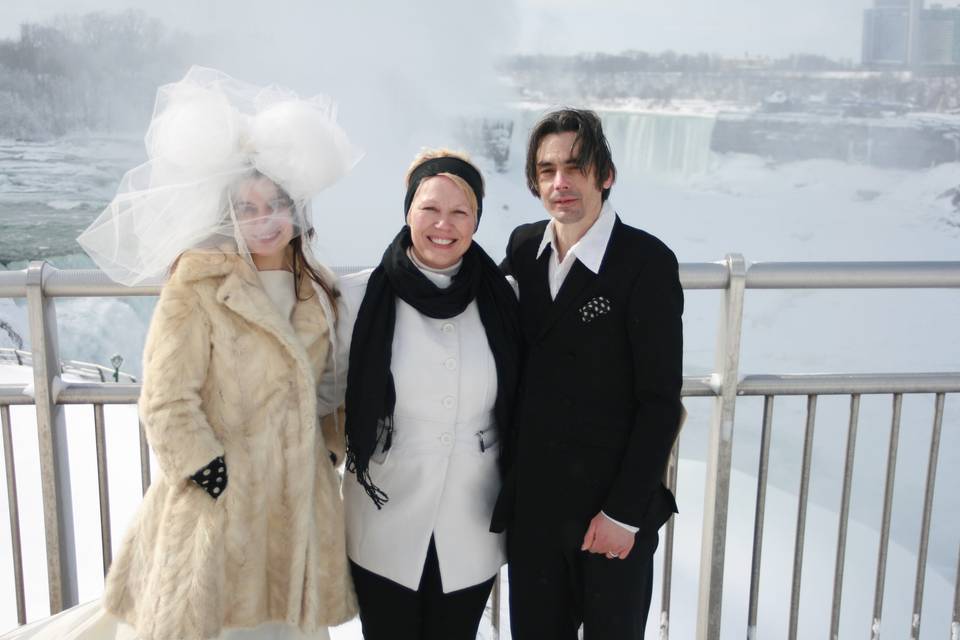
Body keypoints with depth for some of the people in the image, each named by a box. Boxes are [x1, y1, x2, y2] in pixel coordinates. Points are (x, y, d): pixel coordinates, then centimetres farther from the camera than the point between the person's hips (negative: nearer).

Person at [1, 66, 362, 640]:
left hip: (298, 500, 6)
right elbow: (165, 402, -14)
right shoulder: (198, 284, -12)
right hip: (219, 499, -5)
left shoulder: (316, 290, 7)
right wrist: (211, 473, -16)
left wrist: (332, 447, 8)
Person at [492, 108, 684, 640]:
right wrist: (509, 483, 4)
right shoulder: (523, 247, 2)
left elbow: (660, 401, -13)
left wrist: (624, 513, -13)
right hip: (531, 502, 4)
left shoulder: (646, 261, -14)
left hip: (614, 507, -4)